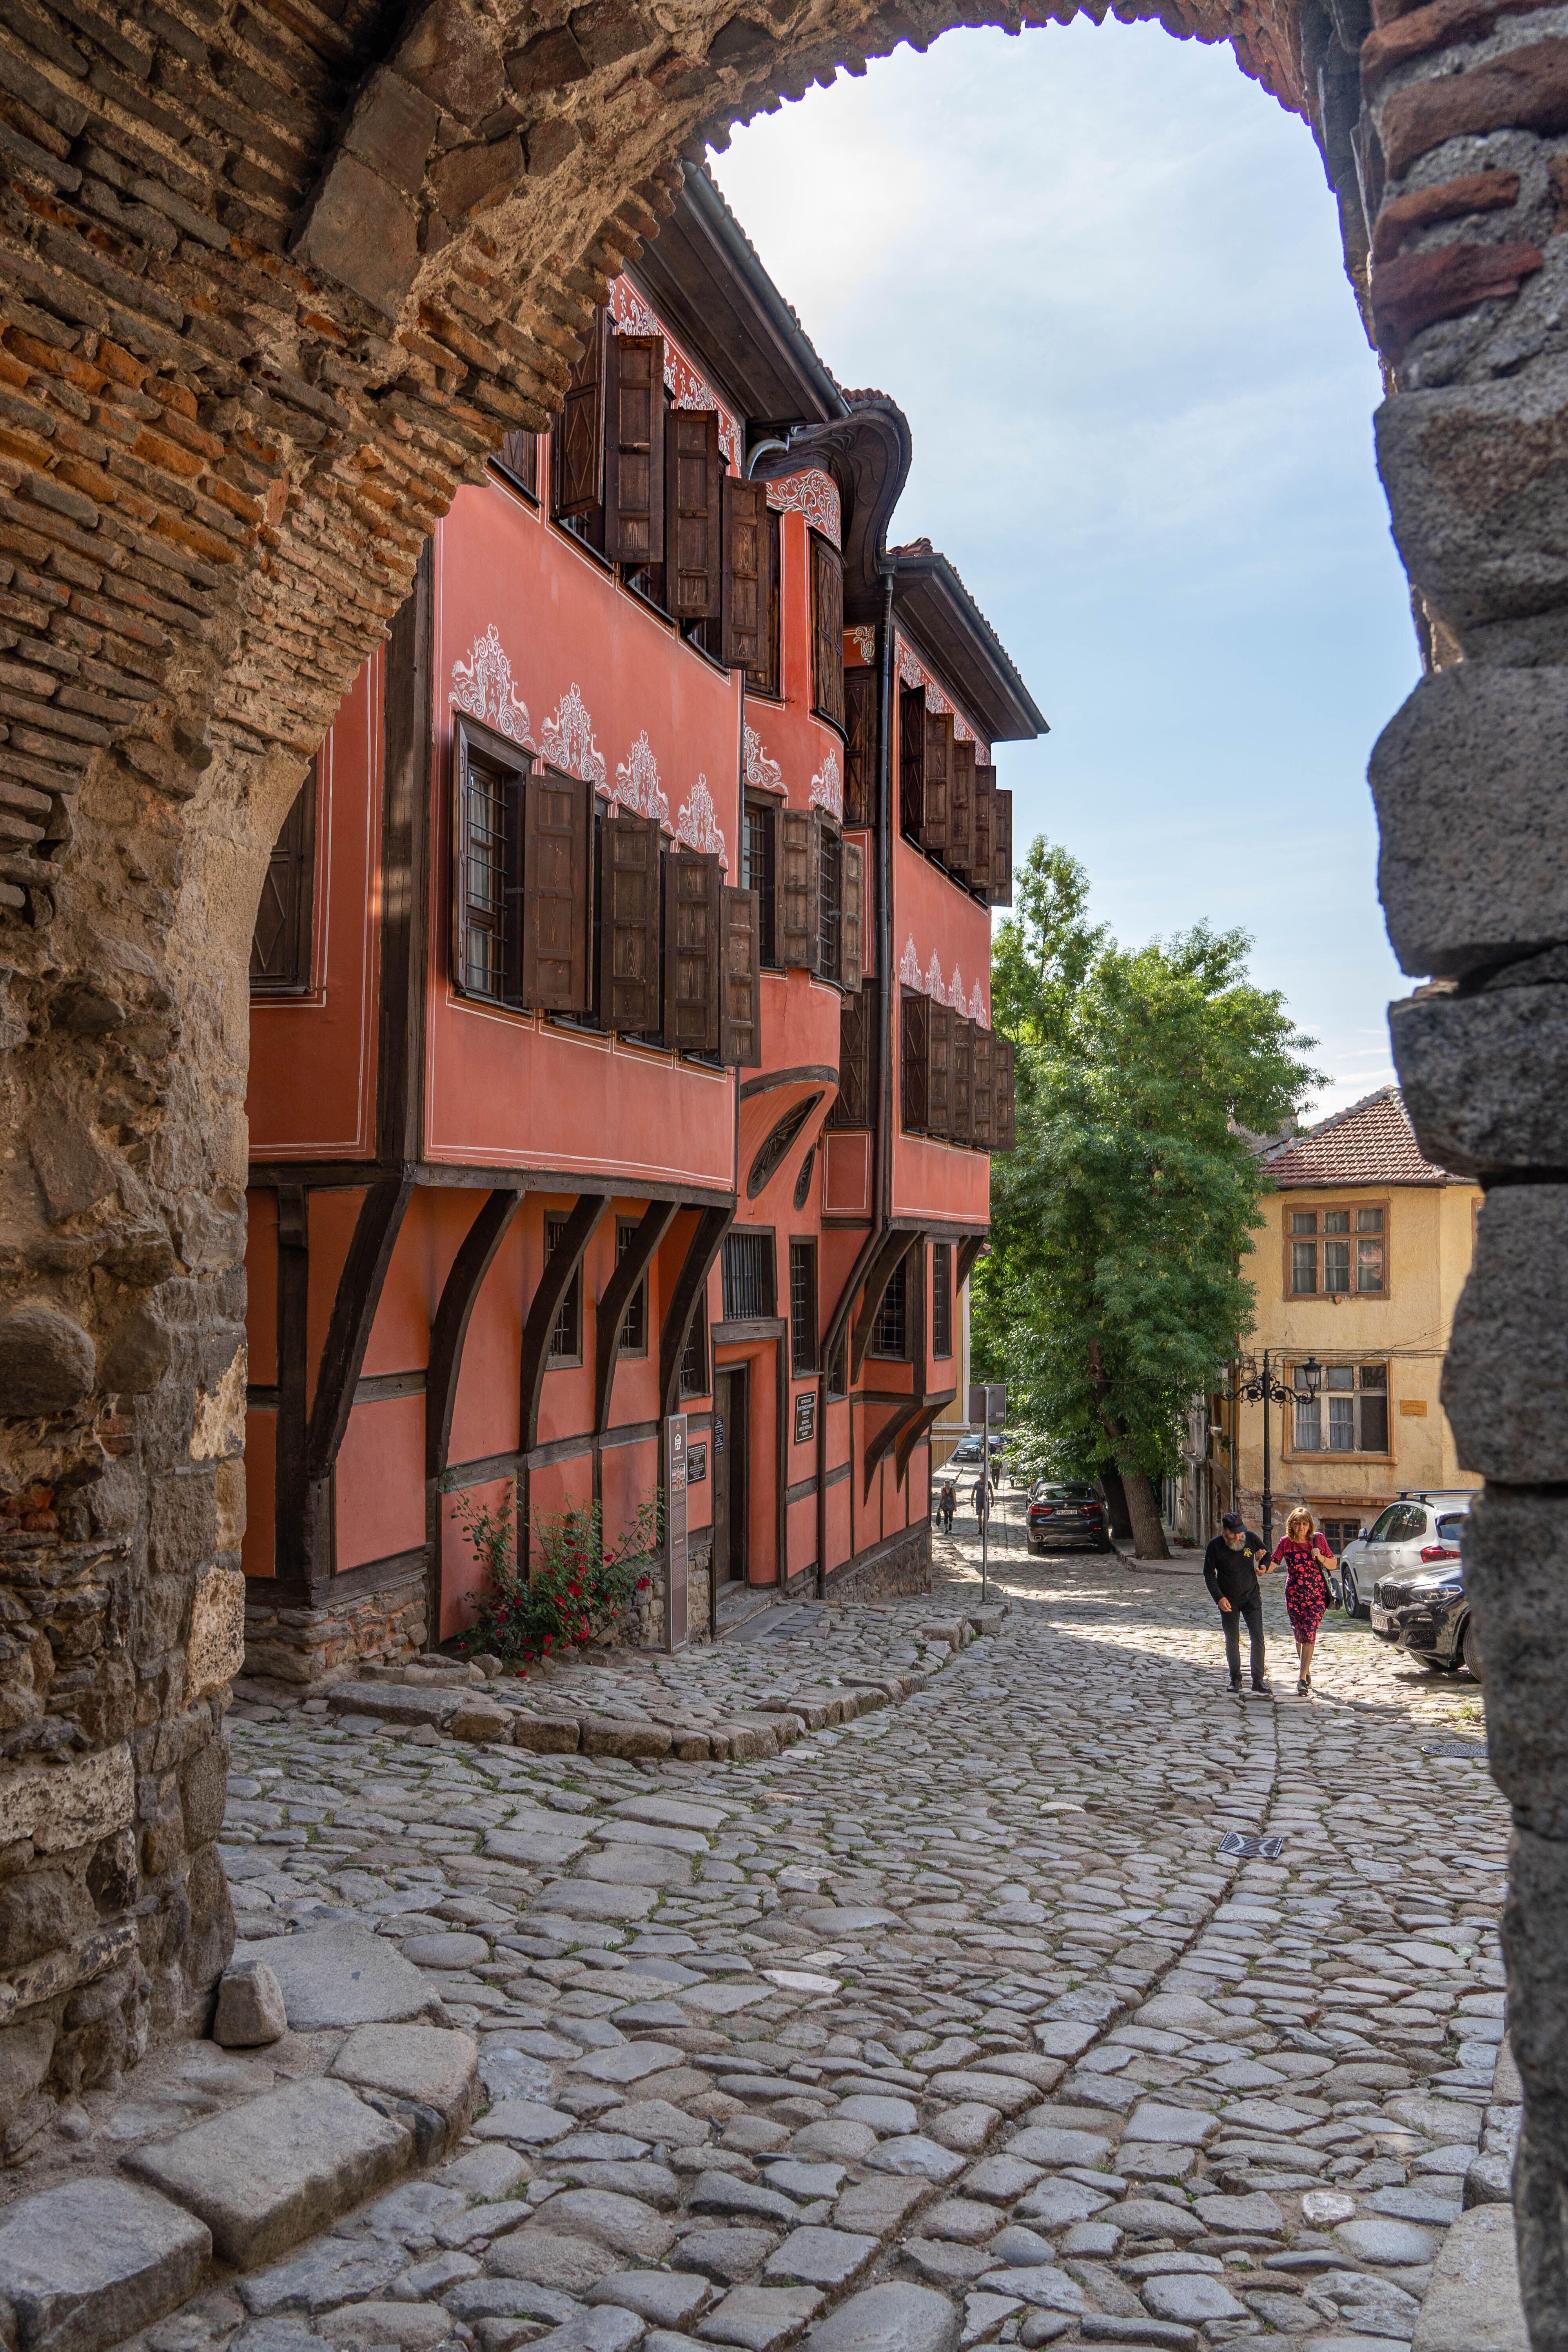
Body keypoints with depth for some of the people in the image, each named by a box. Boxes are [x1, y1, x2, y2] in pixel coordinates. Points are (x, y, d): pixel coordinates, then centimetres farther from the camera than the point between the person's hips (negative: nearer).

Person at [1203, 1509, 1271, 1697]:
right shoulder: (1216, 1545, -12)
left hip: (1252, 1597, 1)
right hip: (1229, 1601, -1)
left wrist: (1264, 1567, -8)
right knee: (1232, 1641, 3)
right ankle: (1236, 1680, 16)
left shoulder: (1251, 1538, -8)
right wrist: (1219, 1598, -14)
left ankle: (1259, 1680, 0)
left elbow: (1267, 1554, 13)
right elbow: (1209, 1574, -5)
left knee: (1257, 1638, -6)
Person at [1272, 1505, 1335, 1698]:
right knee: (1300, 1635, 7)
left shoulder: (1318, 1539, -1)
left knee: (1309, 1633, -14)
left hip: (1317, 1595, -2)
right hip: (1294, 1595, 2)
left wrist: (1321, 1558, -13)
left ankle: (1302, 1679, -15)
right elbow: (1274, 1562, -10)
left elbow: (1333, 1564, 6)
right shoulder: (1286, 1542, -1)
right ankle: (1307, 1673, 28)